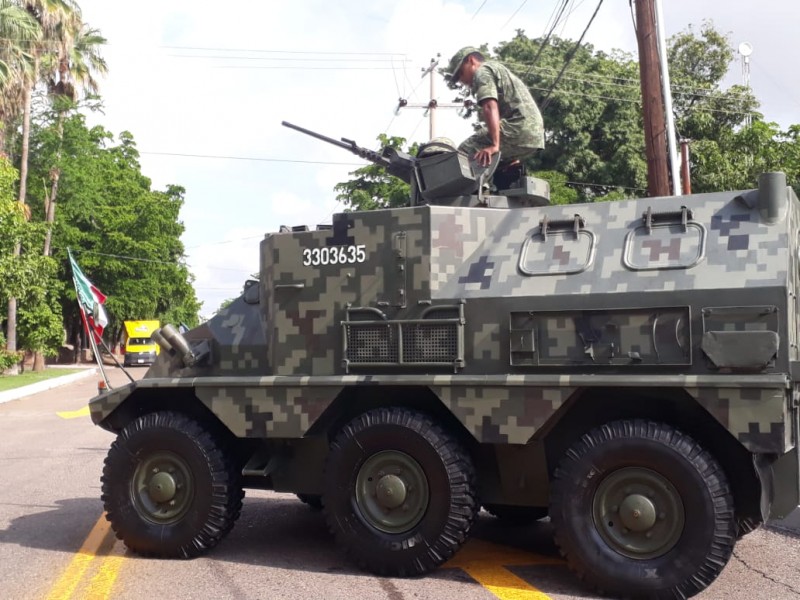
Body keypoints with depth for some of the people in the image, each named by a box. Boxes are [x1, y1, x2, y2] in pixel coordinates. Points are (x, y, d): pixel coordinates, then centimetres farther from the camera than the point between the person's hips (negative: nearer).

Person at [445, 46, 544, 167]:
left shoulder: (482, 72, 3)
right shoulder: (499, 69, 35)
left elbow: (490, 107, -16)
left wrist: (494, 145, -28)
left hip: (517, 126, -10)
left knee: (465, 151, -10)